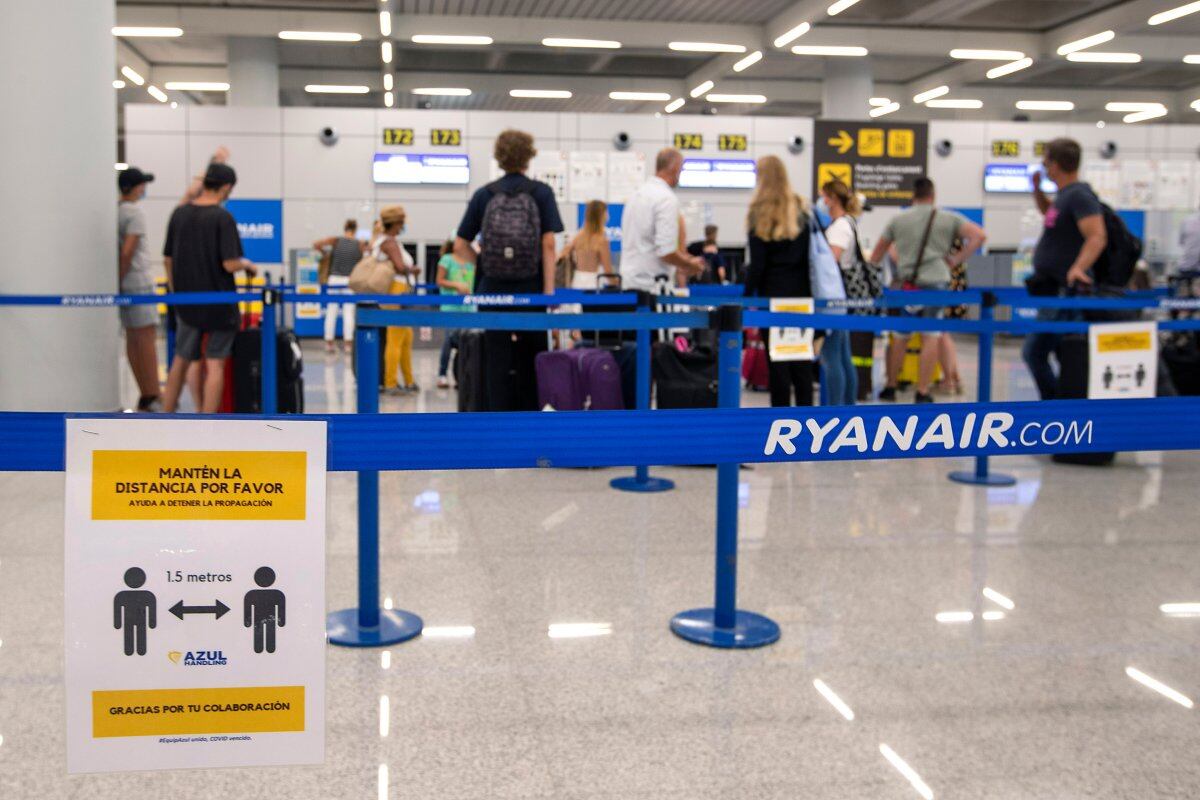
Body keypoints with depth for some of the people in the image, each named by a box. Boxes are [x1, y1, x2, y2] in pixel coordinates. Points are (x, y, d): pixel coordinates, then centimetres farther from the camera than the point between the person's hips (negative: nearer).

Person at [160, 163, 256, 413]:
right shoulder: (223, 218, -14)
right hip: (218, 302, -5)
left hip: (187, 302, 5)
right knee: (215, 365, 1)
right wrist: (246, 264, 1)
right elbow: (230, 264, -20)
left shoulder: (179, 214, 3)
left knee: (181, 361, 17)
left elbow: (168, 260, 8)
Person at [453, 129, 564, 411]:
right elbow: (548, 244, -7)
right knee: (530, 363, 10)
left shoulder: (484, 194, 4)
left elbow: (460, 246, 3)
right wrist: (549, 289, -7)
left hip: (493, 291, 1)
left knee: (498, 363, 5)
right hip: (530, 291, -1)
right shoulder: (541, 192, 0)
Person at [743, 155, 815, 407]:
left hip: (772, 292, -4)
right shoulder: (801, 210, 5)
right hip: (801, 290, 4)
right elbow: (810, 257, 5)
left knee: (777, 358, 2)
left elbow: (757, 264, -7)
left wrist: (747, 295, -1)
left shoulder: (760, 214, -6)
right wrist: (810, 291, 11)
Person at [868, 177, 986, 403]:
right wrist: (956, 259, 2)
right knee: (931, 337, 1)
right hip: (935, 281, -2)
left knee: (900, 336, 14)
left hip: (906, 284, 2)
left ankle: (890, 387, 22)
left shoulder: (898, 220, 9)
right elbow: (980, 235, -3)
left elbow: (878, 252, 16)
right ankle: (923, 392, 1)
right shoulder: (948, 218, 4)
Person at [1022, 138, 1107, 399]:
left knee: (1034, 352, -11)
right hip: (1054, 290, 10)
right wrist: (1037, 188, 18)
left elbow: (1097, 237, -28)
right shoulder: (1066, 194, 13)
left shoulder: (1079, 195, -17)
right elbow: (1048, 212, 36)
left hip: (1064, 292, -10)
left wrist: (1079, 267, -43)